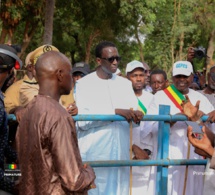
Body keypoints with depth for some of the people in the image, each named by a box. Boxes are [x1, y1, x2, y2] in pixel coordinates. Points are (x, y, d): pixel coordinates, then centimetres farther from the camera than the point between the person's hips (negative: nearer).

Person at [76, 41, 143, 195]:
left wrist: (136, 115, -17)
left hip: (120, 153, 4)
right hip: (93, 154, -4)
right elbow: (81, 120, -13)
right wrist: (116, 111, -20)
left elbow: (134, 111, 7)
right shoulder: (84, 84, -2)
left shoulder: (125, 84, 15)